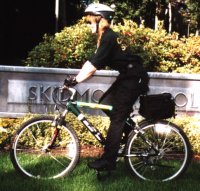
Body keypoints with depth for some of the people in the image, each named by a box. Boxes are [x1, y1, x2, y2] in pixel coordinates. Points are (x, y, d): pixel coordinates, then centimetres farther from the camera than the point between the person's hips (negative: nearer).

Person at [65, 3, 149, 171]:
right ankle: (130, 131, 21)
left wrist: (75, 80, -25)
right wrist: (75, 78, 3)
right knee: (105, 104, 10)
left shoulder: (109, 38, -19)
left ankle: (108, 161, -6)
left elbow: (93, 65, -26)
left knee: (117, 117, -9)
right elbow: (92, 62, 10)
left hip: (134, 79, -10)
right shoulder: (106, 37, 12)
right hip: (126, 77, 10)